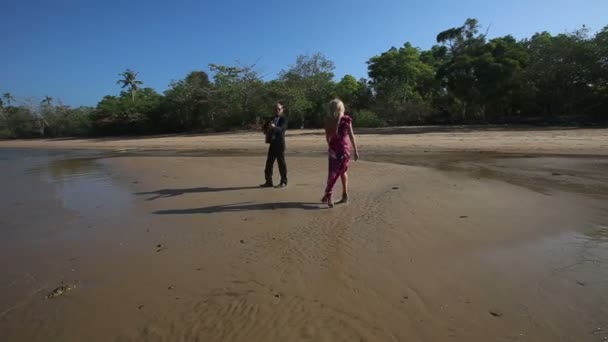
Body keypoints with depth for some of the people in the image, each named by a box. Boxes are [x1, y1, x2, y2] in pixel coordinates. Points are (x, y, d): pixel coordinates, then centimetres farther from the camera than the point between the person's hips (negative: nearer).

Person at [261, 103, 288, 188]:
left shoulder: (283, 119, -1)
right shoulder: (272, 119, 18)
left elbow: (282, 129, -19)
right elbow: (265, 130, 18)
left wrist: (274, 127, -36)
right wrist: (268, 127, -4)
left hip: (280, 143, -6)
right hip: (272, 143, 6)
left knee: (281, 162, -1)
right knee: (269, 162, 6)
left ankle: (283, 182, 8)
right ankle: (269, 181, 13)